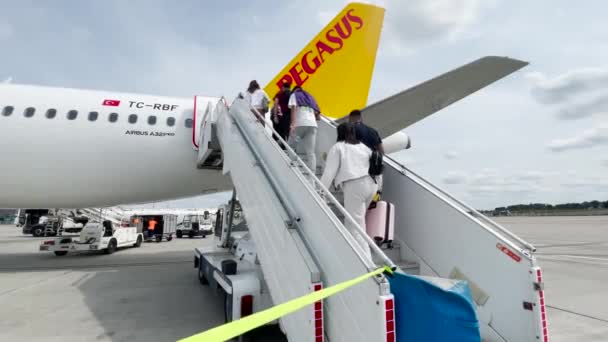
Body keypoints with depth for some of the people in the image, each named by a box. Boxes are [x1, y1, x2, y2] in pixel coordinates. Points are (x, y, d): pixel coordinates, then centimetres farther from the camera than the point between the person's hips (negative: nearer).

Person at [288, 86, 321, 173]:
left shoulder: (294, 95, 19)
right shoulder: (310, 98, 32)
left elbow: (293, 108, -4)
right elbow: (319, 117, 23)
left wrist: (292, 124, -15)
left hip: (300, 124, -4)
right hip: (312, 125, 4)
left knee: (291, 148, 8)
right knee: (310, 152, -1)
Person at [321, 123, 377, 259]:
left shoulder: (337, 148, 5)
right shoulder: (364, 147, 22)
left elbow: (329, 172, -2)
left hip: (354, 186, -6)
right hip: (371, 184, 7)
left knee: (355, 226, -3)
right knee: (358, 219, 23)